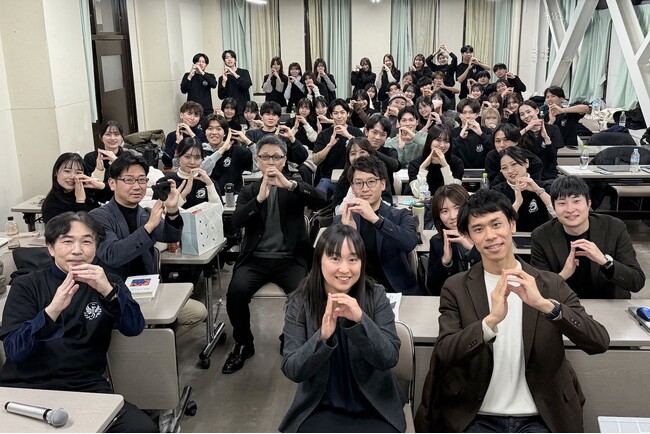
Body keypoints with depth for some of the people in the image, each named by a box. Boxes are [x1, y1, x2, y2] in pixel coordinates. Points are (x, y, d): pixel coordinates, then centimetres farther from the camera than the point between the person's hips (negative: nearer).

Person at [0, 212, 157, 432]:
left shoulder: (107, 283, 13)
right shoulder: (26, 286, 8)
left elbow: (134, 328, -5)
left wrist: (108, 291, -23)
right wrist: (52, 310, -24)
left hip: (86, 387, 1)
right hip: (27, 386, -1)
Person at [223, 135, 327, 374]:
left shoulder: (295, 187, 10)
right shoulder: (248, 191, 13)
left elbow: (321, 201, -11)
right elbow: (237, 221, -4)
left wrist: (289, 184, -25)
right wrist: (259, 198, -20)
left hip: (290, 258, -1)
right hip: (256, 258, 1)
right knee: (236, 291, -26)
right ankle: (243, 344, 1)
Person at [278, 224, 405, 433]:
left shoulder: (376, 296, -7)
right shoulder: (300, 302, -8)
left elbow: (390, 359, -13)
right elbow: (291, 371, -11)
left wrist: (360, 320, -29)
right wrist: (322, 336, -29)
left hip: (374, 407, 1)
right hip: (319, 408, 0)